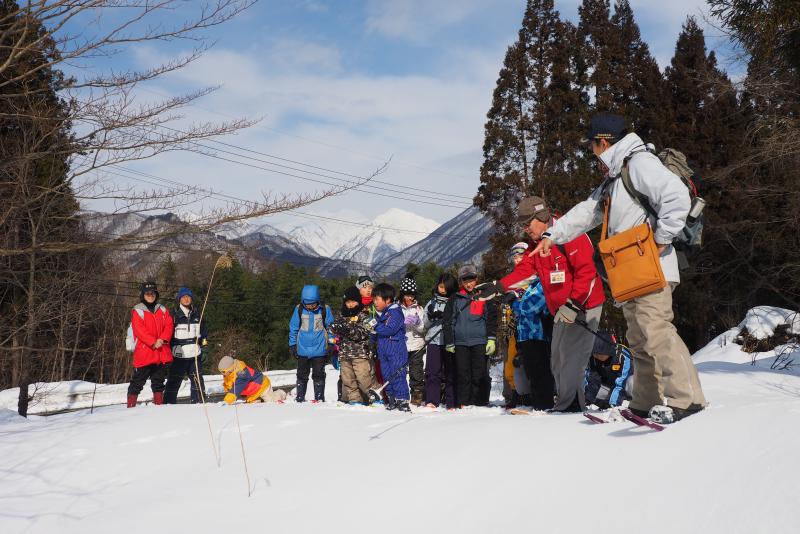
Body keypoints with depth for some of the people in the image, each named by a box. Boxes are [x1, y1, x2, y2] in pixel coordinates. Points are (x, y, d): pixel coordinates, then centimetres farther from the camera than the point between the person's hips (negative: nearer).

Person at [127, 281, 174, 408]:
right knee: (137, 382, 0)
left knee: (158, 382, 12)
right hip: (144, 353, -4)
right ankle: (131, 406, 5)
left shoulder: (162, 310, 14)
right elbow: (139, 330, -12)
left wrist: (163, 339, -13)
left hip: (162, 353, 4)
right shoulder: (137, 311, -2)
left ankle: (159, 405, 18)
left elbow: (169, 326, 5)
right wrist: (153, 342, -20)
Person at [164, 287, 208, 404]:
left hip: (195, 353, 4)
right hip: (179, 353, -4)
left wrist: (204, 339, 8)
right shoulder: (174, 314, 0)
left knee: (197, 378, 7)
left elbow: (203, 329, 23)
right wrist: (169, 346, -9)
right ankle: (169, 402, 2)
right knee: (174, 380, -4)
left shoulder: (196, 314, 13)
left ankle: (199, 401, 16)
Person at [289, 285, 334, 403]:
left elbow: (330, 328, 2)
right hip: (303, 349, 2)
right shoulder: (299, 309, -5)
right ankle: (300, 397, 24)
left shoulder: (325, 309, -8)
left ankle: (319, 398, 16)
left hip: (319, 349, -1)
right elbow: (293, 328, 4)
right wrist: (292, 345, 4)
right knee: (302, 375, 13)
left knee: (318, 375, 6)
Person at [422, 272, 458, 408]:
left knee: (451, 373, 1)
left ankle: (451, 403, 6)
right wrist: (432, 317, -7)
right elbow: (426, 324, 13)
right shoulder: (432, 302, 14)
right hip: (434, 341, 2)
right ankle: (431, 401, -3)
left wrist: (445, 317, -18)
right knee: (432, 372, -3)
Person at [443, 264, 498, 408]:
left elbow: (492, 320, 9)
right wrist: (449, 343, 5)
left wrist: (491, 339, -2)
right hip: (460, 343, 1)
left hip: (480, 342, -1)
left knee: (479, 375, -3)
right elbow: (448, 321, 12)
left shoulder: (485, 298, 10)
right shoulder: (455, 299, 12)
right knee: (462, 375, 1)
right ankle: (462, 404, 6)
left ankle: (480, 404, 2)